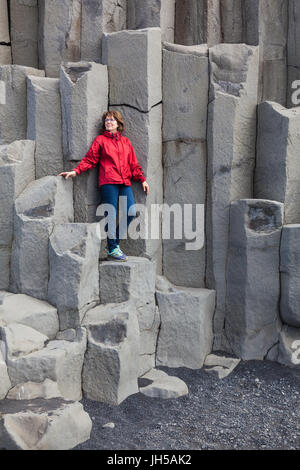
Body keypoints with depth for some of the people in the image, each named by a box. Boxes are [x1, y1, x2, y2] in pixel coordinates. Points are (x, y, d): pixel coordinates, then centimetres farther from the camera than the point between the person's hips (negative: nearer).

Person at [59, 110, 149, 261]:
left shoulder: (126, 141, 19)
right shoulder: (100, 140, 8)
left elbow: (133, 164, 21)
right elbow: (89, 159, 3)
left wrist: (142, 179, 17)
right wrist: (76, 171, -10)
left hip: (125, 182, 4)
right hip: (108, 182, -4)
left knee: (131, 212, -5)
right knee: (111, 215, -5)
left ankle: (115, 242, 13)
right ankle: (112, 249, 6)